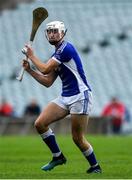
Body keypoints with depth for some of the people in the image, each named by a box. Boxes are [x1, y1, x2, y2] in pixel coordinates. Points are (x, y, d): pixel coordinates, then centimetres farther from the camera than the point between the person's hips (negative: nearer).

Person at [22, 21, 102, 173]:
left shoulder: (66, 48, -12)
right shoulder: (55, 56, 16)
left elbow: (45, 69, -16)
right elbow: (47, 82, 18)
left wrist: (32, 56, -1)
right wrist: (29, 70, 11)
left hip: (80, 96, -9)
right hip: (65, 97, 9)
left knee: (78, 138, -7)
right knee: (40, 123, -4)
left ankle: (95, 167, 12)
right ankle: (58, 157, 8)